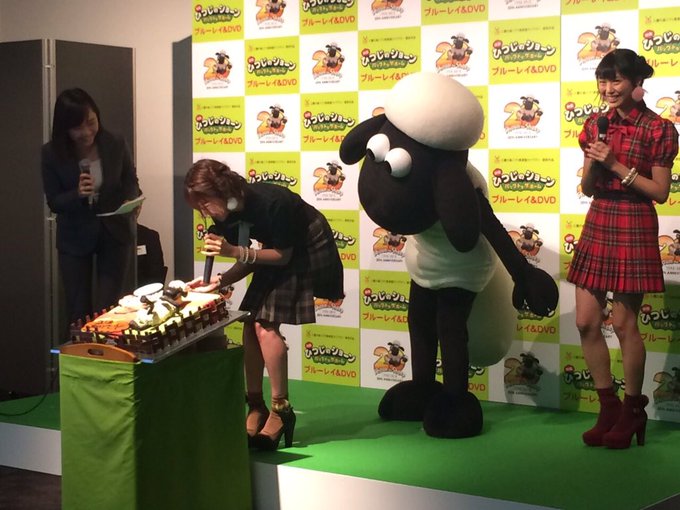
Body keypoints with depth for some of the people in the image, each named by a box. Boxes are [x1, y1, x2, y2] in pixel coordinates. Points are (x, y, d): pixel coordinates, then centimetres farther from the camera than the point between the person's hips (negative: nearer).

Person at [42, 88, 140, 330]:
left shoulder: (115, 144, -13)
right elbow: (54, 202, -9)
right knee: (78, 312, 9)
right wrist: (77, 194, -29)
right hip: (75, 238, 0)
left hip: (114, 233, 0)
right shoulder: (52, 153, -14)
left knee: (107, 310, 1)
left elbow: (131, 183, 2)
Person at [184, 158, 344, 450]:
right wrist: (218, 281, -17)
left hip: (307, 254, -8)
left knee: (265, 325, -18)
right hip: (277, 257, 8)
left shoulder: (271, 203, -31)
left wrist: (235, 251, -31)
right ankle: (256, 407, 6)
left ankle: (280, 410, -10)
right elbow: (249, 261, 1)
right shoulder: (227, 214, -7)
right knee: (251, 325, -3)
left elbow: (284, 256, -22)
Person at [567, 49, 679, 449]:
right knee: (586, 322, 4)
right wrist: (593, 160, -8)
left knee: (624, 324, -1)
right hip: (597, 225, 6)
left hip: (634, 228, -6)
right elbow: (587, 188, 11)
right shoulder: (596, 126, 9)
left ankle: (633, 411, 16)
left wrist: (617, 165, -15)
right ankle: (609, 408, 18)